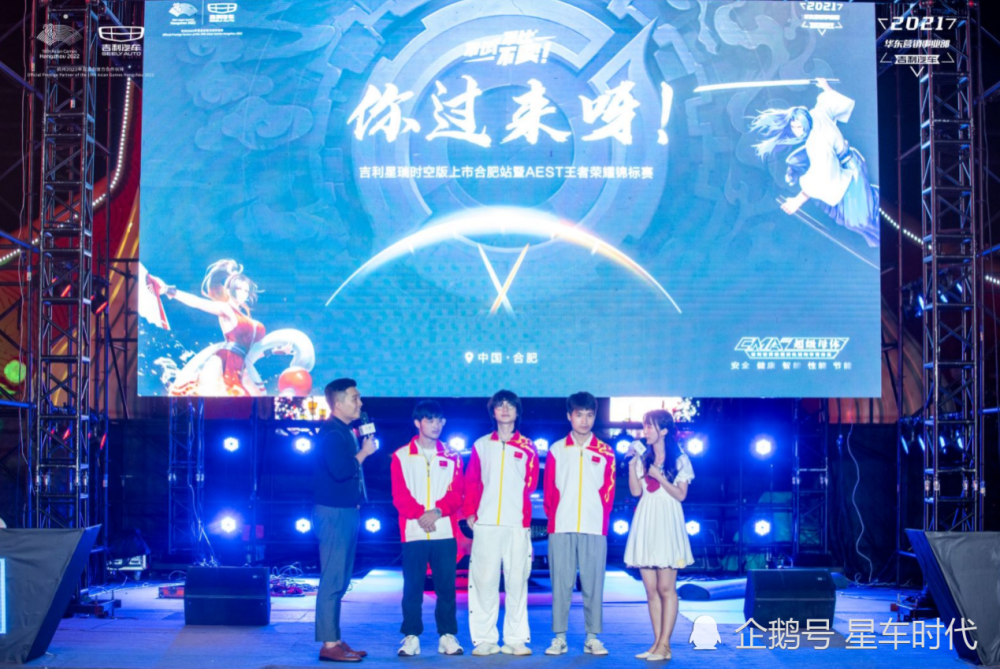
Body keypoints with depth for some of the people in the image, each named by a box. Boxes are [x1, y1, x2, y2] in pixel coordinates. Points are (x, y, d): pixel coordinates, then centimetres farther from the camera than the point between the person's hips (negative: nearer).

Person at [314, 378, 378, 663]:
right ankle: (329, 645, -6)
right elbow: (340, 470, -25)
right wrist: (364, 452, -14)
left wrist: (362, 450, 8)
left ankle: (335, 640, 20)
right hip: (334, 513, -10)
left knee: (339, 581, 13)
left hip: (346, 512, 10)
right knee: (332, 581, -8)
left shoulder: (345, 432, 16)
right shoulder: (331, 433, -14)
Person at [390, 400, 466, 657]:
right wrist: (419, 513, -16)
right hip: (413, 532, -1)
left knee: (446, 586, 1)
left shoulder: (451, 458, 12)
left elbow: (457, 494, 3)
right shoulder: (401, 456, 7)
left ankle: (448, 636, 8)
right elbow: (400, 495, -1)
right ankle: (411, 636, 7)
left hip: (445, 532, 1)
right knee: (412, 587, 0)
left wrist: (437, 511, -13)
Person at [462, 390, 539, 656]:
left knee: (516, 582, 0)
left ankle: (516, 639, 7)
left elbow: (531, 484, 8)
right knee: (484, 581, -1)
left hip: (517, 524, 0)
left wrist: (523, 513, 1)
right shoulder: (481, 445, 12)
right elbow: (471, 482, 9)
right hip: (485, 524, 1)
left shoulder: (527, 447, 10)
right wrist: (470, 512, 1)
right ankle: (484, 639, 4)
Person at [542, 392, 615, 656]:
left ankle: (592, 638, 8)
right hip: (561, 529, 0)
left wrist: (600, 520, 1)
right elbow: (549, 491, 8)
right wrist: (553, 519, 2)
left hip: (594, 529, 0)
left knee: (593, 584, 1)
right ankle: (559, 637, 7)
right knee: (560, 583, 2)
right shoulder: (556, 450, 9)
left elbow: (608, 493, 7)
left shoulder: (605, 453, 8)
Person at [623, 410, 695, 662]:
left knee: (665, 588, -7)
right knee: (651, 589, 4)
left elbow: (681, 495, -4)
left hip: (666, 524, -5)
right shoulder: (644, 458, 14)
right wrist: (632, 464, -2)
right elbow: (635, 491, 5)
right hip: (645, 523, 5)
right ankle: (657, 643, 8)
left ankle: (664, 644, -5)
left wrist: (659, 477, -12)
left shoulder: (679, 459, 2)